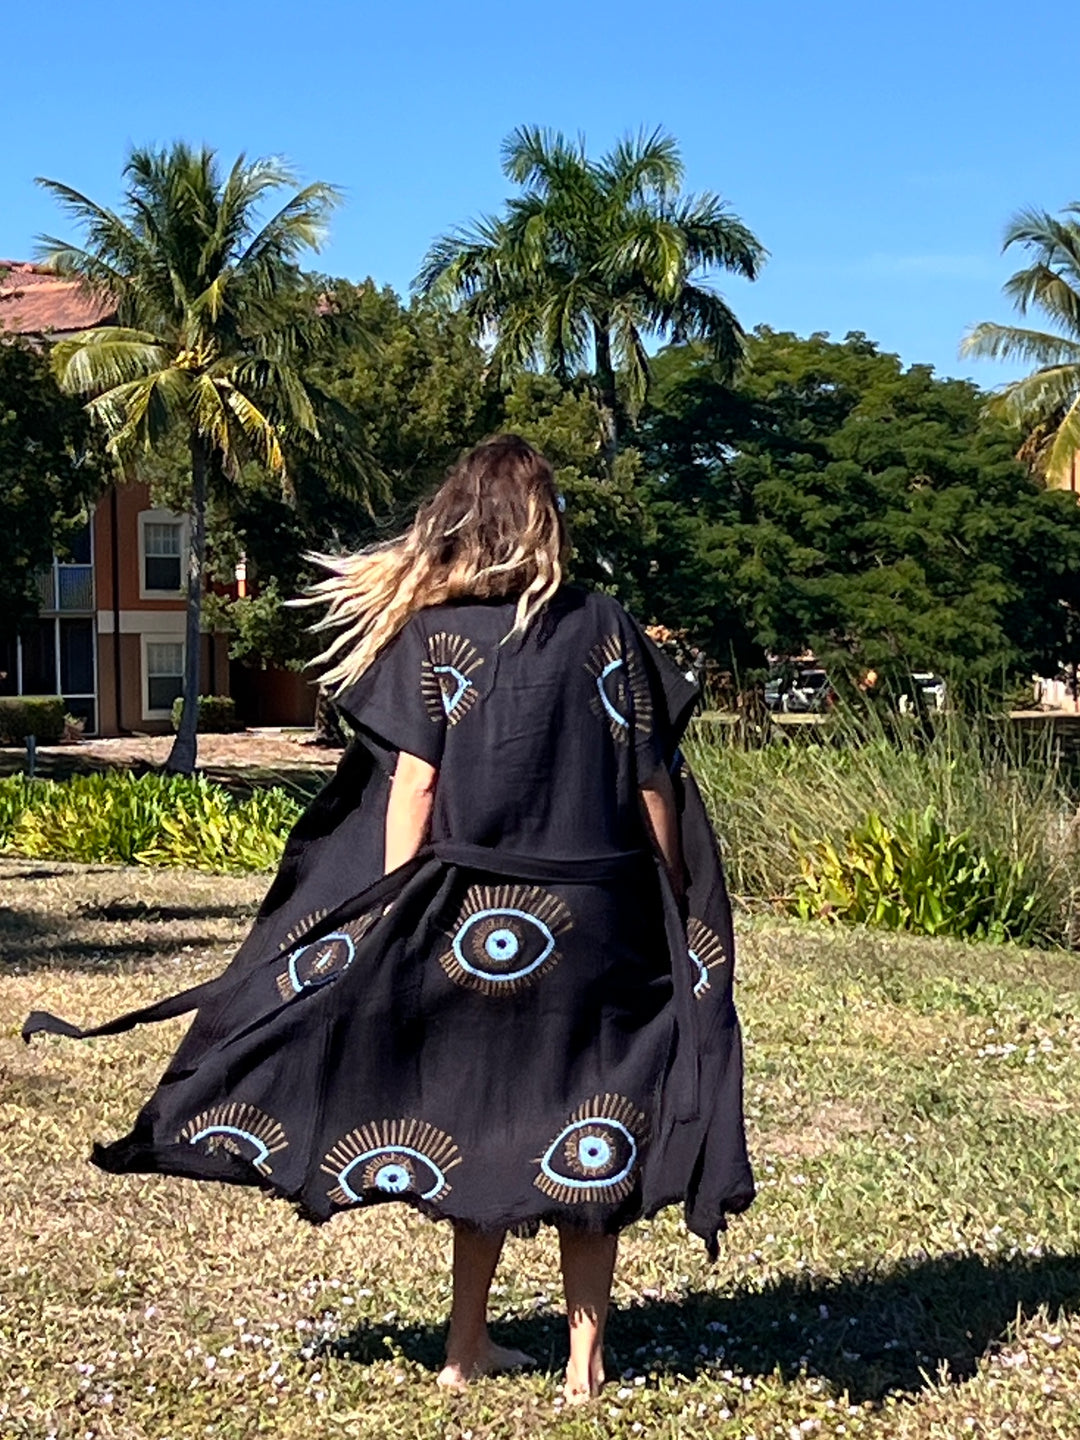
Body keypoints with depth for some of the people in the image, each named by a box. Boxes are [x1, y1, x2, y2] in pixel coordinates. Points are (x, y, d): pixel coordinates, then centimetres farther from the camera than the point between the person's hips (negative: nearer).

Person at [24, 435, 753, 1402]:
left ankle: (470, 1346, 19)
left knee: (480, 1117, 12)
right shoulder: (605, 630, 0)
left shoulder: (429, 638, -3)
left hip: (471, 918, 0)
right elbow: (653, 787, 0)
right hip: (597, 922, 0)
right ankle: (587, 1357, 12)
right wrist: (680, 919, 8)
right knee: (587, 1134, 8)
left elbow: (411, 788, -8)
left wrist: (393, 926, -4)